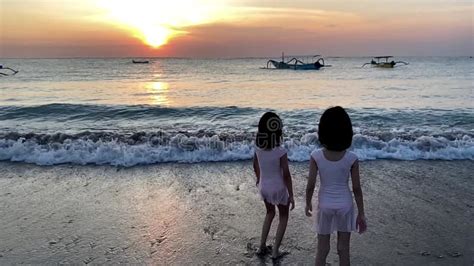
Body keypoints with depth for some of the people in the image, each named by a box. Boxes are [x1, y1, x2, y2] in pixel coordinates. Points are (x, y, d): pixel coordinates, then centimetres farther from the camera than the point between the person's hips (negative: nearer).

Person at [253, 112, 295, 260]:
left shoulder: (258, 148, -9)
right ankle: (275, 251, 21)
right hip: (278, 189, -5)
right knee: (283, 217, 20)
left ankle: (262, 247, 31)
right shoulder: (281, 152, -24)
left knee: (270, 213, 29)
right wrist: (291, 195, -9)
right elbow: (286, 175, -20)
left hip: (264, 187, 5)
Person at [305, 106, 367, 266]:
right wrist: (361, 214, 4)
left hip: (325, 205, 0)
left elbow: (310, 185, -11)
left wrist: (308, 204, 7)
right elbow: (356, 189, -9)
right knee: (343, 250, 16)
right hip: (345, 205, 0)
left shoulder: (316, 156, -17)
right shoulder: (352, 158, -16)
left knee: (322, 250, 16)